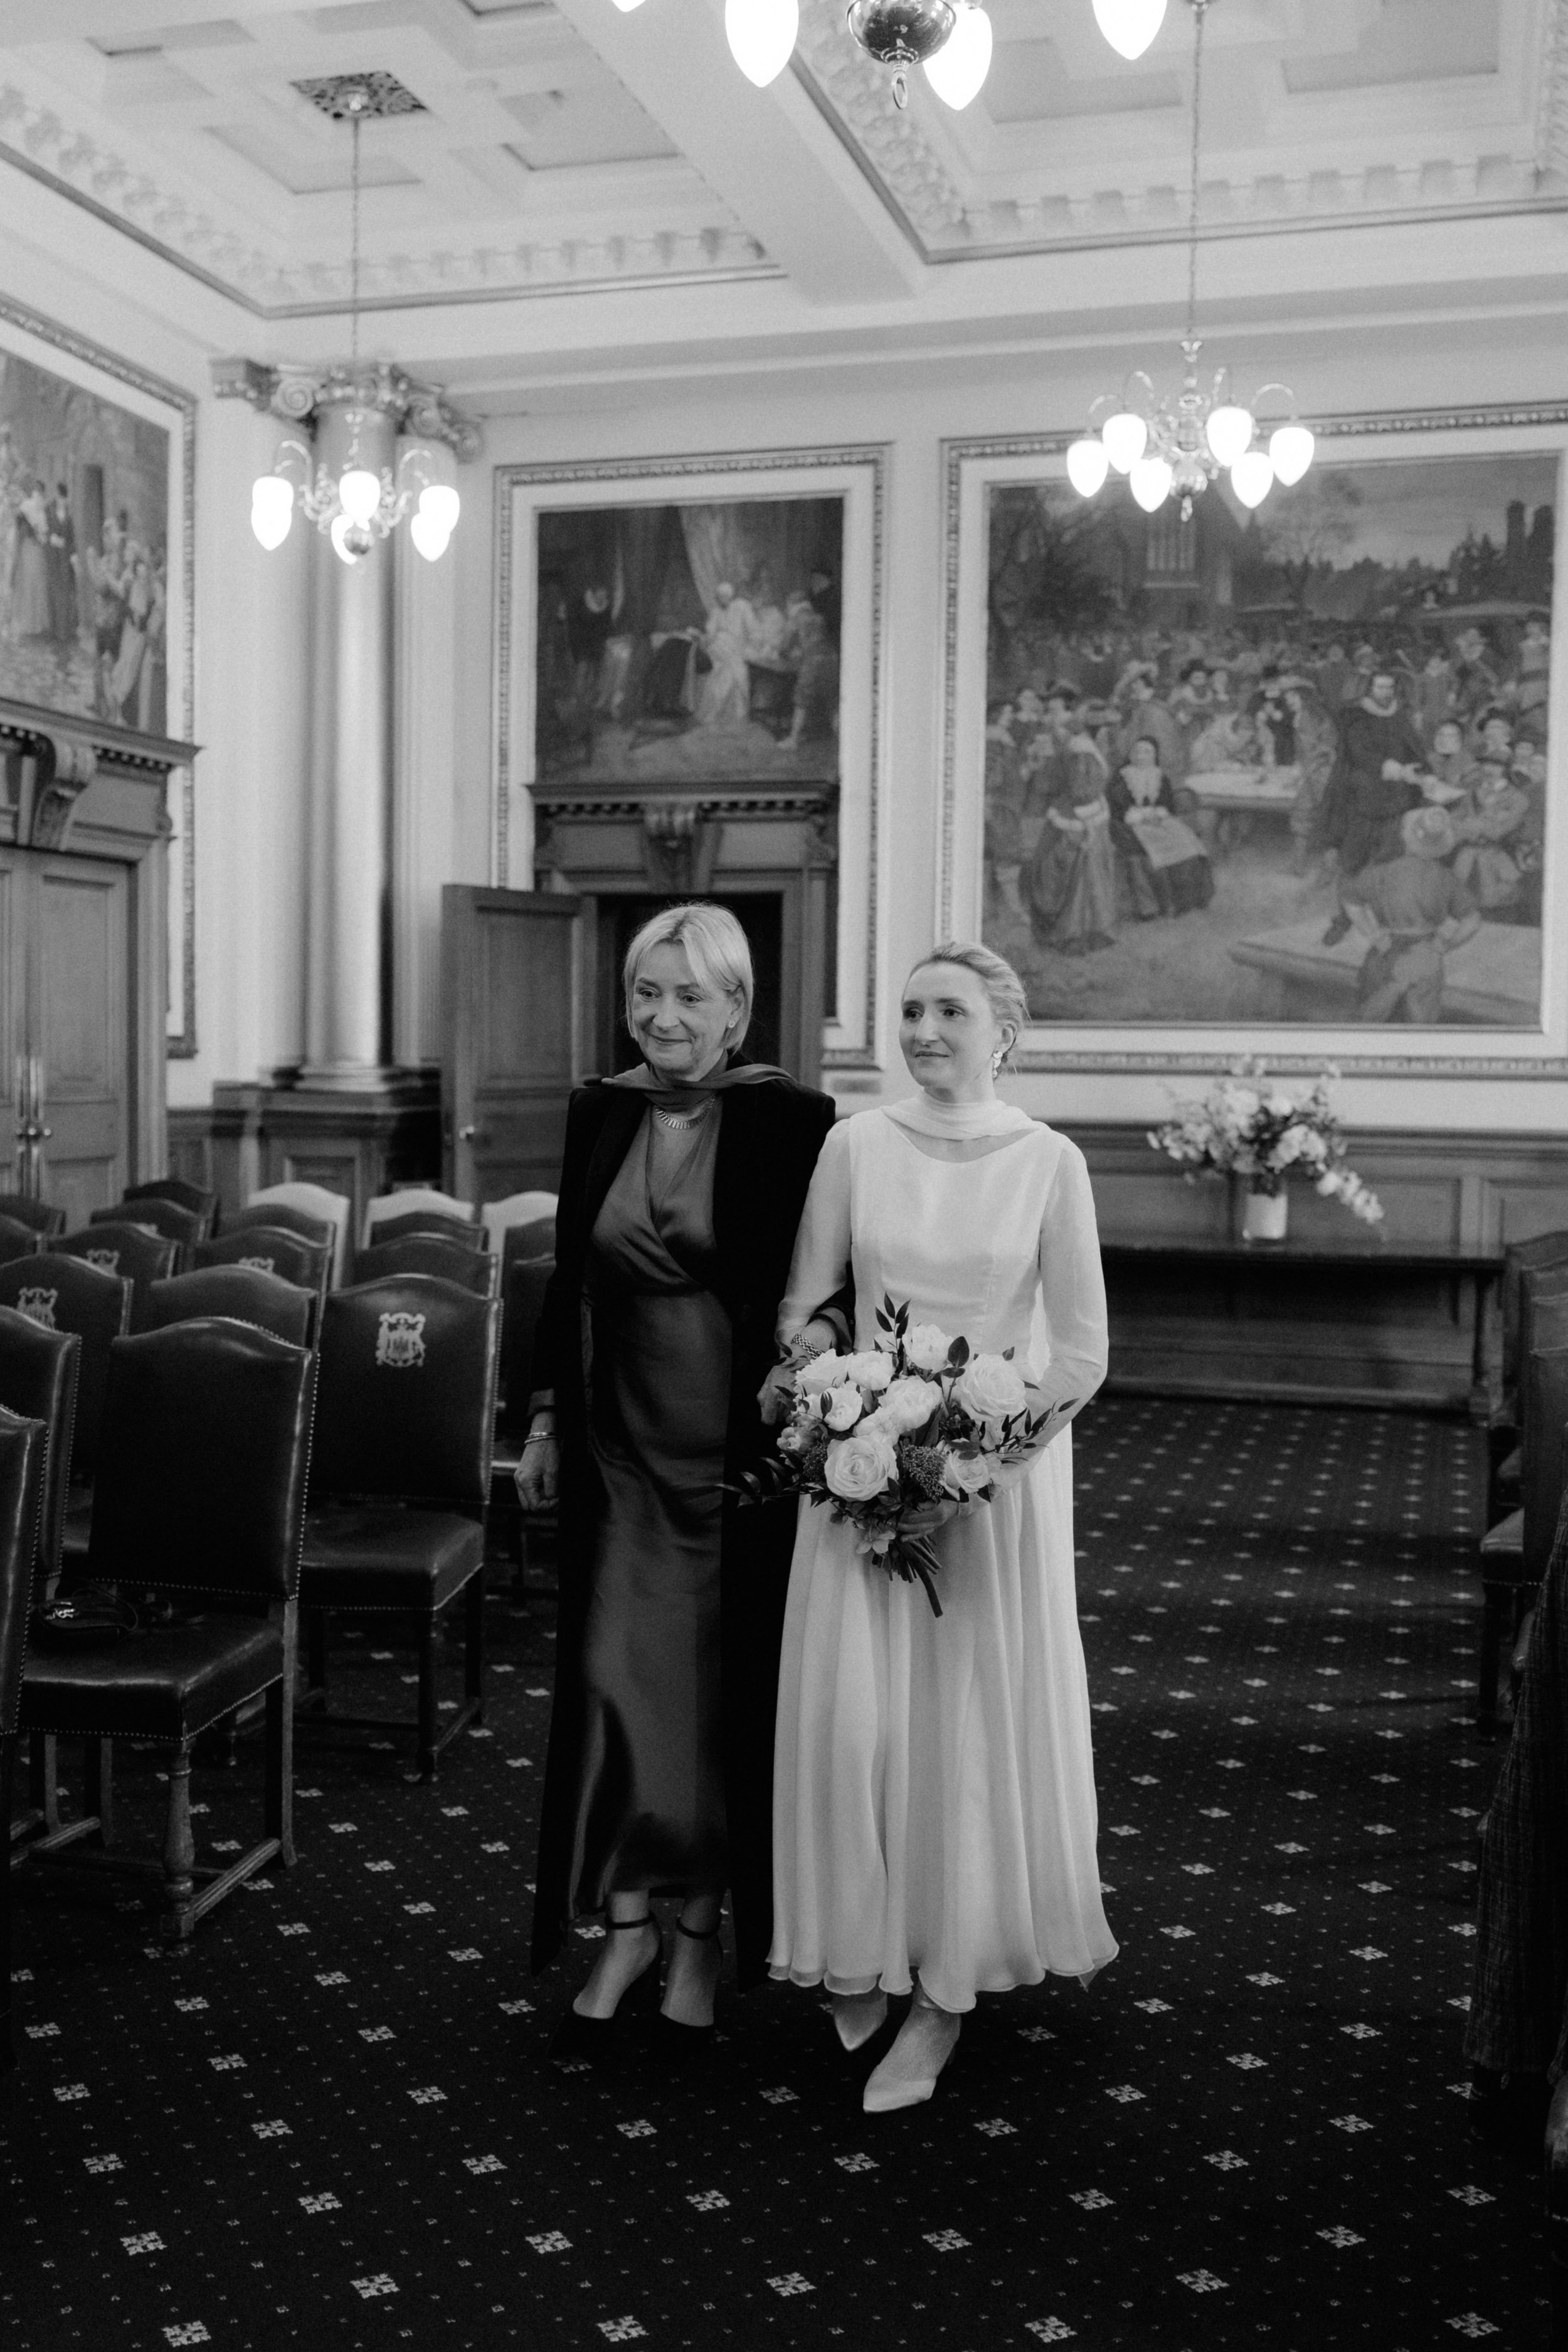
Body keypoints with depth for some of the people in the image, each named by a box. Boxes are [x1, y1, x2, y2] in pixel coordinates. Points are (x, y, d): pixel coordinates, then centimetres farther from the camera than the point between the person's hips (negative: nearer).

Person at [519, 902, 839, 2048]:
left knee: (727, 1689, 7)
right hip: (621, 1446, 3)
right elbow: (570, 1275, 12)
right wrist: (547, 1417, 12)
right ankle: (627, 1925, 20)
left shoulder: (792, 1120, -9)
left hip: (740, 1448, -3)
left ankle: (705, 1926, 25)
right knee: (612, 1680, 4)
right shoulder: (600, 1112, 4)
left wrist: (818, 1331, -21)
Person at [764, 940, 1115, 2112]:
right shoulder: (855, 1145, -1)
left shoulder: (1051, 1163, -5)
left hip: (1002, 1474, -1)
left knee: (977, 1721, 4)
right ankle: (869, 1956, 24)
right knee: (850, 1715, 1)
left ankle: (947, 1993, 20)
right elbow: (803, 1307, 4)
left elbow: (1083, 1351, -5)